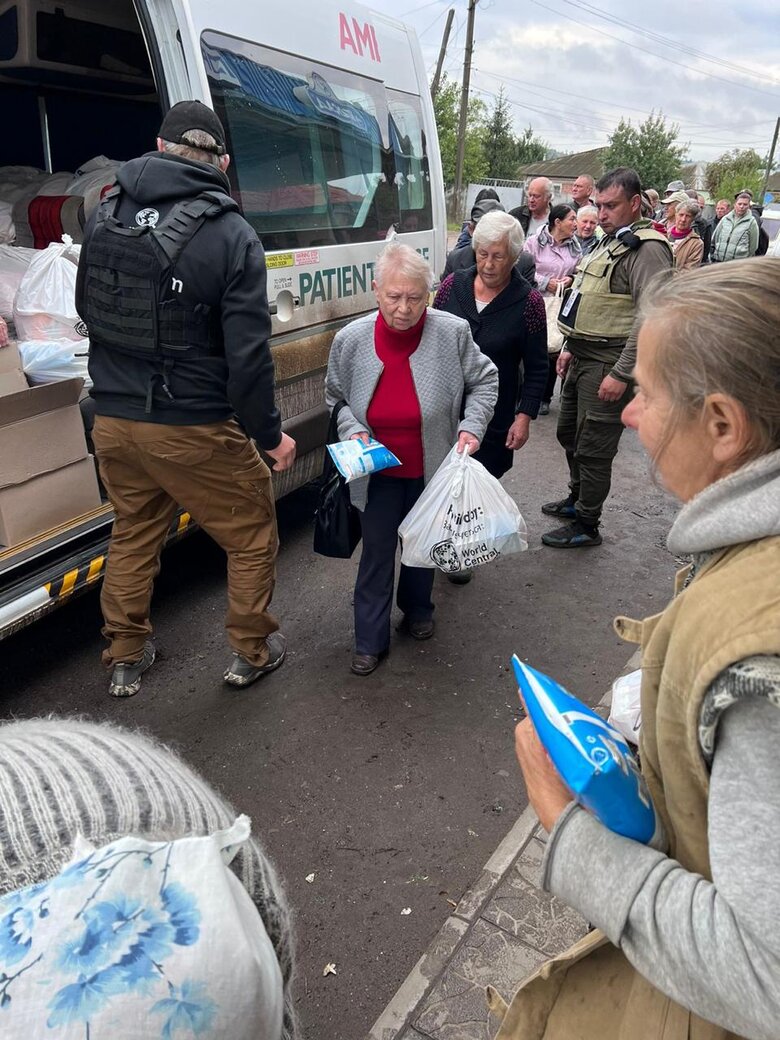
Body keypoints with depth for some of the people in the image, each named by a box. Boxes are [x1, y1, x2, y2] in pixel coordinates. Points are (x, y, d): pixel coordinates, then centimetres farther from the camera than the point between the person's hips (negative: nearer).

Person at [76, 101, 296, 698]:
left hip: (113, 420, 6)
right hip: (193, 431, -5)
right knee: (252, 535, 15)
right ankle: (252, 653, 28)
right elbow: (248, 353, -16)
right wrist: (271, 434, -5)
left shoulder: (106, 215, 4)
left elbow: (87, 309, 16)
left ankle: (126, 659, 36)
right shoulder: (232, 236, -14)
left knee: (133, 535, 23)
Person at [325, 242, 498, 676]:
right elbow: (337, 397, 5)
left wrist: (472, 426, -14)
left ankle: (418, 611, 45)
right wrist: (353, 431, -13)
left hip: (432, 468, 0)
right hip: (378, 472, 0)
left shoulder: (453, 332, -15)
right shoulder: (350, 339, -11)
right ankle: (371, 641, 20)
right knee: (377, 551, 6)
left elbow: (484, 380, 0)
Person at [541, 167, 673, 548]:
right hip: (582, 358, 10)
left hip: (608, 364, -10)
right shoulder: (609, 241, 16)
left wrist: (621, 374, -24)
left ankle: (586, 526, 14)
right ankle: (577, 499, 41)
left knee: (593, 448, -1)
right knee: (568, 432, 21)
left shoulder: (647, 249, -15)